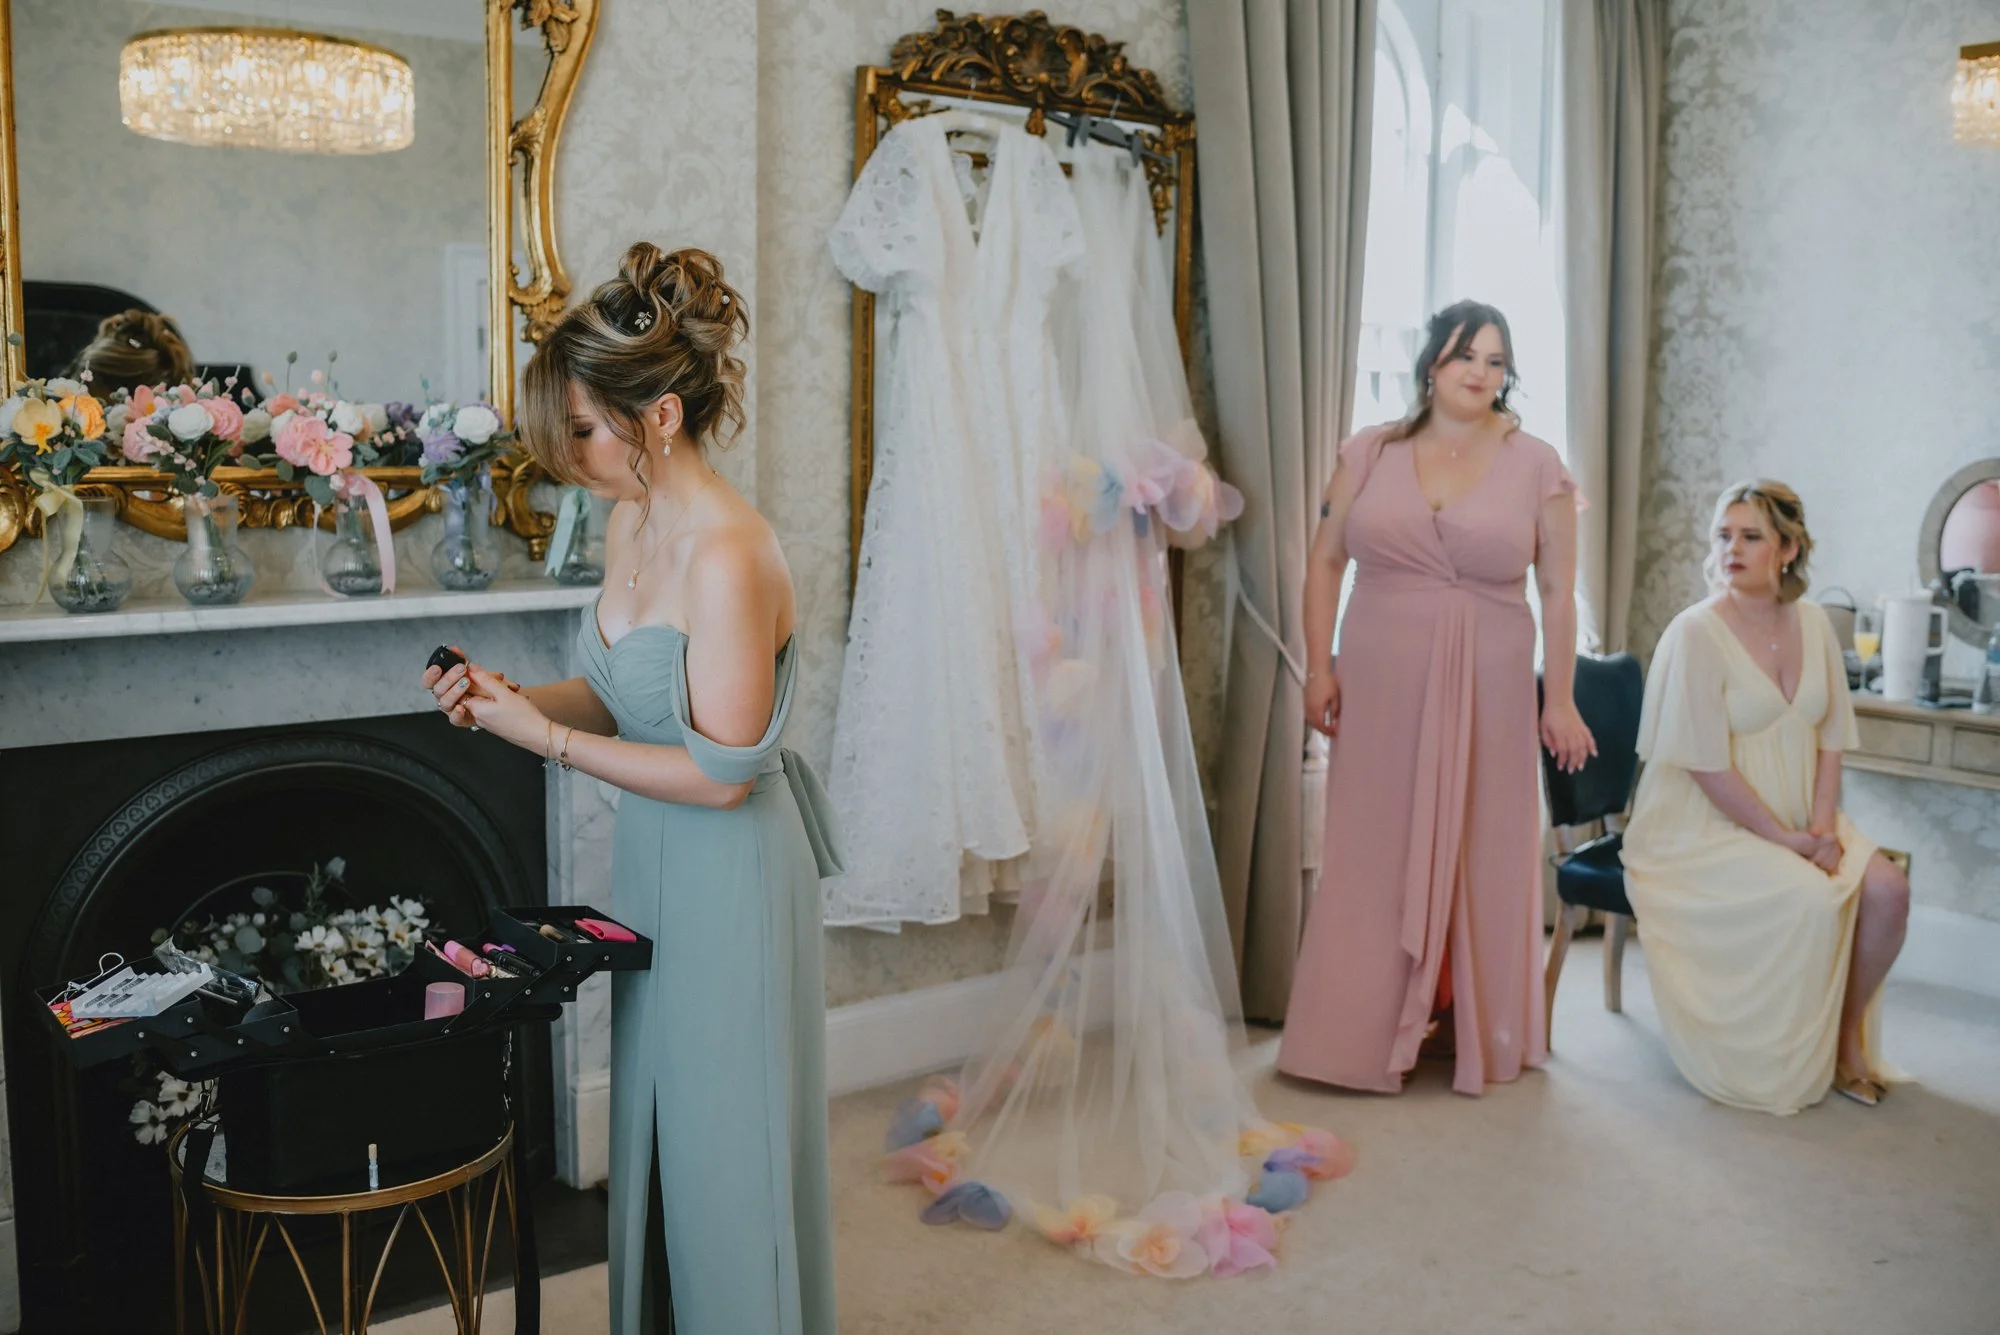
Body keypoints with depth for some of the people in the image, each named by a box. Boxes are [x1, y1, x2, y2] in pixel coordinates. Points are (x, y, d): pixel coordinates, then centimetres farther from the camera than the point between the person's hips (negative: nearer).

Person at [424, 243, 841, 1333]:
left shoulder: (729, 557, -25)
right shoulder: (631, 523, 3)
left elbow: (721, 773, -23)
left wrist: (546, 736, -19)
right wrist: (513, 696, -3)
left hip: (730, 872, -9)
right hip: (652, 861, 9)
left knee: (727, 1152, 8)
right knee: (650, 1130, 21)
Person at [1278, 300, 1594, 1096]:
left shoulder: (1537, 467, 3)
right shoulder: (1370, 453, 4)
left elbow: (1558, 590, 2)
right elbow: (1325, 562, 5)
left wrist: (1559, 699, -1)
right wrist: (1319, 666, -3)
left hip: (1487, 691, 0)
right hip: (1380, 686, 1)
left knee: (1482, 854, 5)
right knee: (1373, 855, 4)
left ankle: (1476, 1033, 20)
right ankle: (1360, 1032, 15)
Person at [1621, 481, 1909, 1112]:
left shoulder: (1813, 623, 6)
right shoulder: (1696, 633, -14)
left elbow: (1830, 736, 8)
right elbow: (1709, 768, -17)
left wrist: (1823, 825, -7)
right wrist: (1786, 839, -17)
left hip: (1796, 818, 6)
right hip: (1704, 830, -6)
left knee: (1887, 890, -16)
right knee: (1813, 899, -27)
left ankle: (1846, 1038, 7)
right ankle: (1789, 1067, -4)